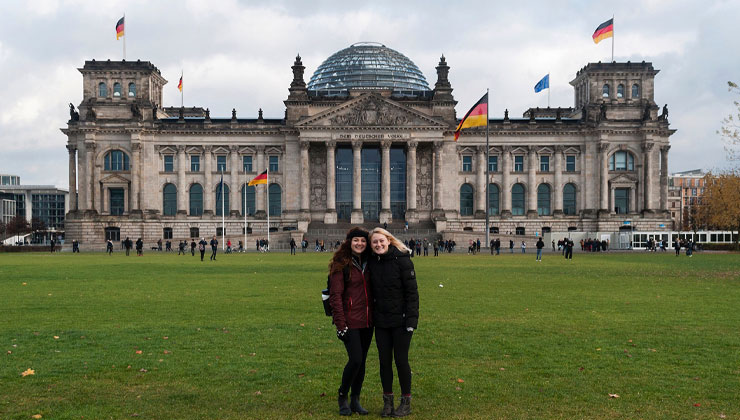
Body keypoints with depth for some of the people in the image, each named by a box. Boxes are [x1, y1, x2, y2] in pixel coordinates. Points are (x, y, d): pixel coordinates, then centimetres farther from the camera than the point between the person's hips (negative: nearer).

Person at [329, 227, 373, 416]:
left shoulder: (368, 263, 9)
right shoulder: (341, 264, -8)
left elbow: (373, 291, 13)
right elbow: (335, 295, -11)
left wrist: (375, 317, 7)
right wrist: (340, 324, -15)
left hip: (367, 322, 6)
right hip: (350, 321, -6)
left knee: (362, 361, 10)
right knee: (355, 360, -10)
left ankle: (355, 400, 23)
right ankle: (343, 397, 12)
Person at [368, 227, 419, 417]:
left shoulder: (402, 260, -11)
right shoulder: (371, 263, 5)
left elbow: (412, 292, -11)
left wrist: (411, 319, -15)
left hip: (400, 320, -5)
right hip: (381, 322, 5)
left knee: (401, 360, 2)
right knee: (385, 361, 9)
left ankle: (406, 402, 17)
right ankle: (387, 401, 22)